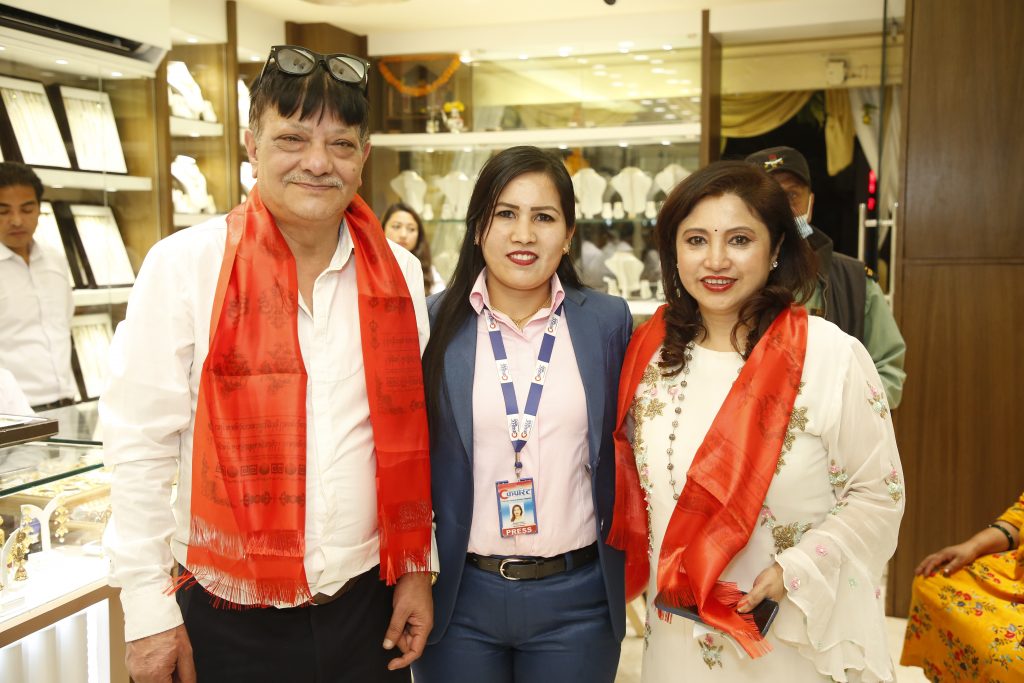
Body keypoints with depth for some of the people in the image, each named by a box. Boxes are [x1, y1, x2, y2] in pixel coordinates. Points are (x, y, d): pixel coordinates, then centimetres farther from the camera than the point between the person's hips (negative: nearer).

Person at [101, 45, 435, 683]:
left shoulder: (400, 274, -1)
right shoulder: (183, 266, -11)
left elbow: (410, 435, 6)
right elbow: (142, 445, -8)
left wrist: (416, 568, 6)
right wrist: (149, 607, -7)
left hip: (368, 601, 3)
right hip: (230, 614, -2)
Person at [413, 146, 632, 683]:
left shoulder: (608, 321, -1)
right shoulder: (432, 324, -4)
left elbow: (622, 446, 7)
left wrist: (627, 563, 4)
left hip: (577, 598, 1)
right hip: (459, 598, 0)